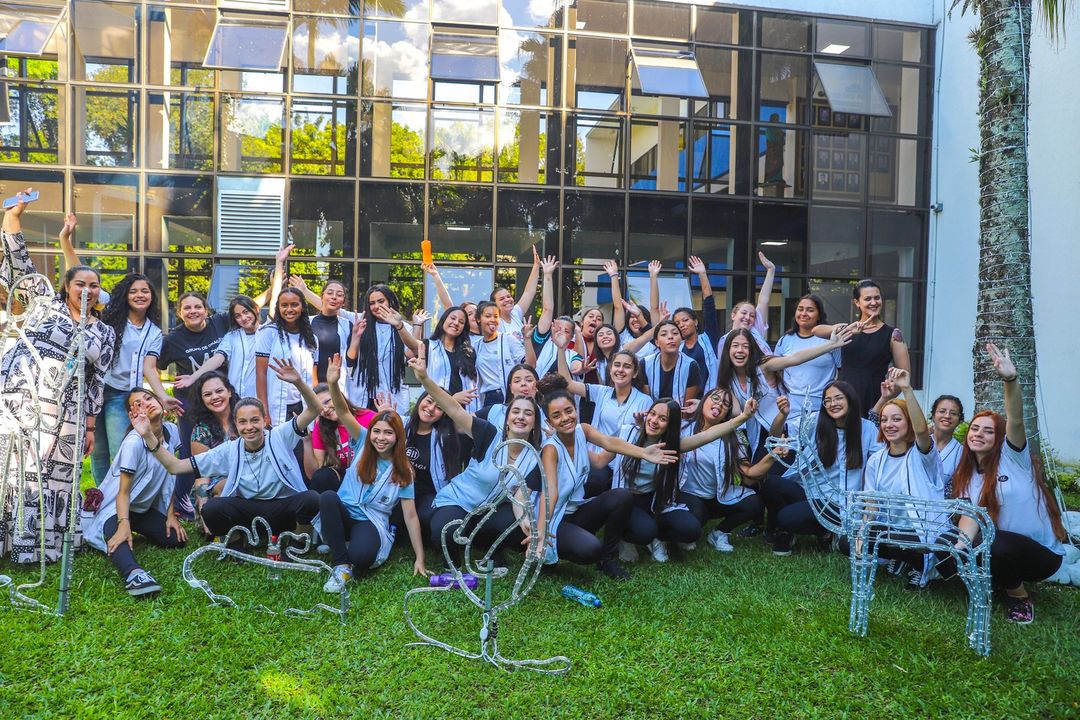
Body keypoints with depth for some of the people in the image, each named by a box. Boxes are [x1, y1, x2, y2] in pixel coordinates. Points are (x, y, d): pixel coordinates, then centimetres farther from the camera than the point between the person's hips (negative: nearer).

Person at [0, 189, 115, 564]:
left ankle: (43, 540, 15)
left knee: (55, 472, 4)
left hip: (62, 407, 2)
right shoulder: (47, 302, 10)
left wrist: (90, 425, 8)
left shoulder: (105, 332, 13)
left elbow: (97, 381, 12)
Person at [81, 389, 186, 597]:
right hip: (115, 508, -6)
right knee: (119, 537, -36)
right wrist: (124, 525, -36)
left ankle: (141, 532, 14)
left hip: (145, 508, 6)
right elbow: (123, 491, -21)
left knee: (178, 540, -11)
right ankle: (133, 573, -61)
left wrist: (171, 515, 3)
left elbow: (169, 478, 5)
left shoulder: (172, 431, -4)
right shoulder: (134, 442, -22)